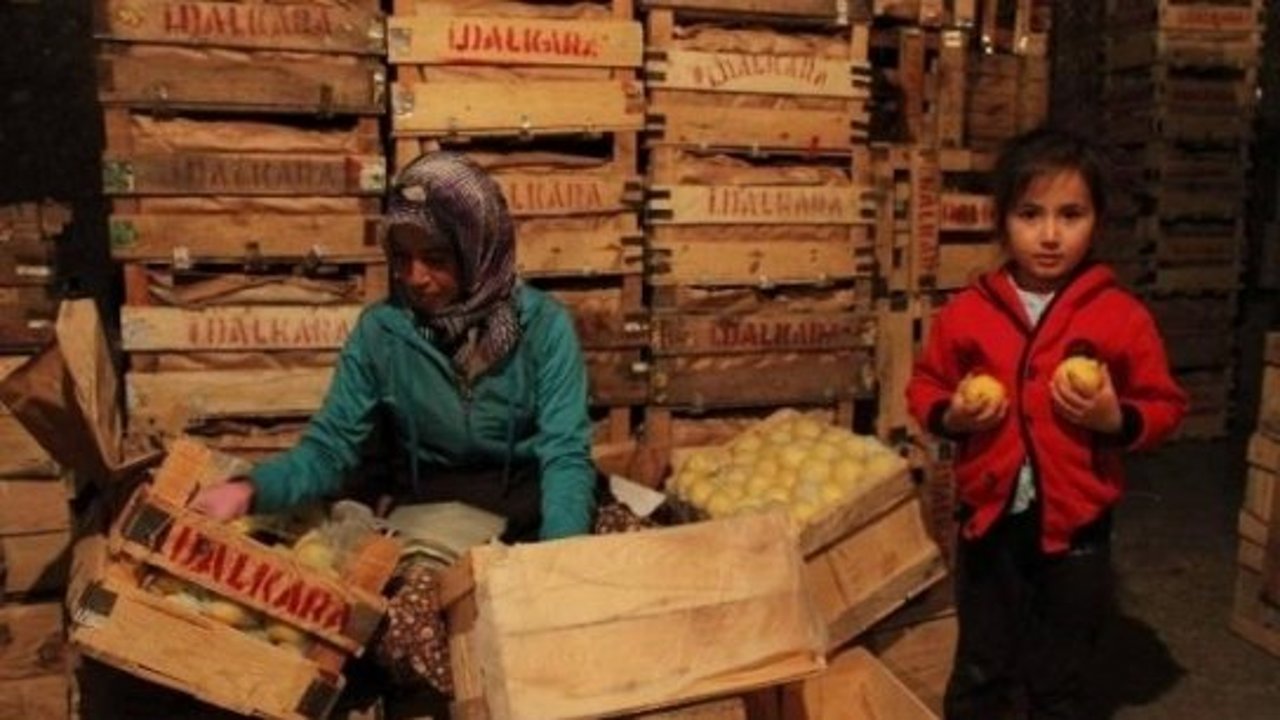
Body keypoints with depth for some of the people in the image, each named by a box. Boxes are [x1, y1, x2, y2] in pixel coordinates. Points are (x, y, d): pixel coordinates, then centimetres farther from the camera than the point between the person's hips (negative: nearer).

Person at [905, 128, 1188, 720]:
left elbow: (1164, 407, -1)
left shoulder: (1122, 316, -7)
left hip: (1076, 525, -1)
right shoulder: (967, 312, -4)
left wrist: (1115, 419, -21)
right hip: (990, 518, 1)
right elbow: (924, 389, 6)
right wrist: (950, 416, -15)